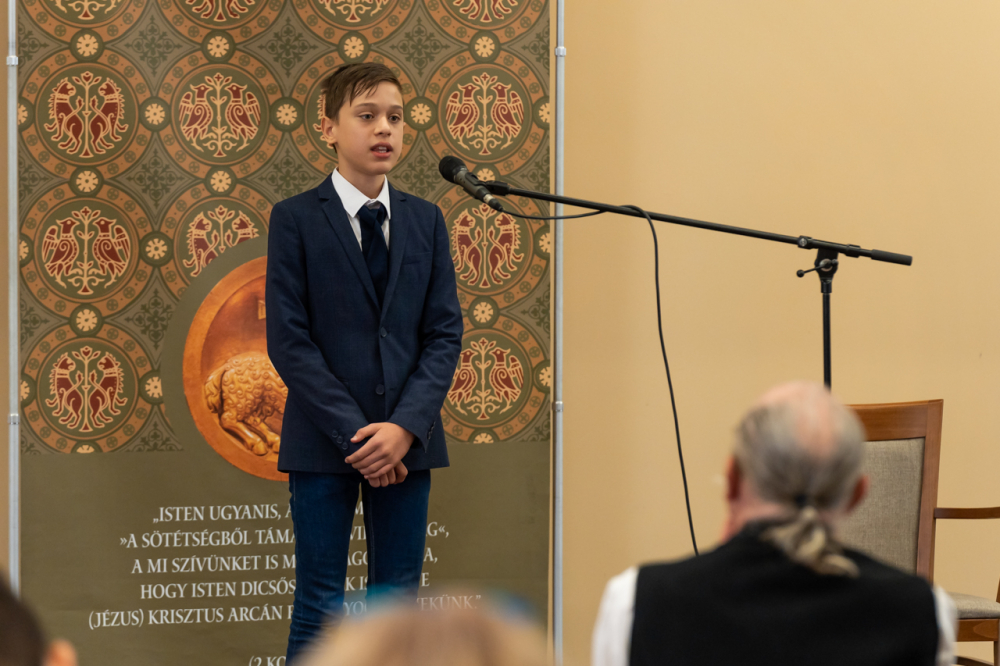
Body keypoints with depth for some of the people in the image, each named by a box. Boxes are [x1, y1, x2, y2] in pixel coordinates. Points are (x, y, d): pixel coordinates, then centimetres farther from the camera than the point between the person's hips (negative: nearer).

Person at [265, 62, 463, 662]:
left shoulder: (426, 221, 10)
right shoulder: (295, 220, -2)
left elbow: (445, 335, 4)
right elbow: (288, 342, -7)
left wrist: (405, 427, -11)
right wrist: (355, 433, -14)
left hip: (407, 441, 4)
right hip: (323, 443, -3)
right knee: (320, 612, -1)